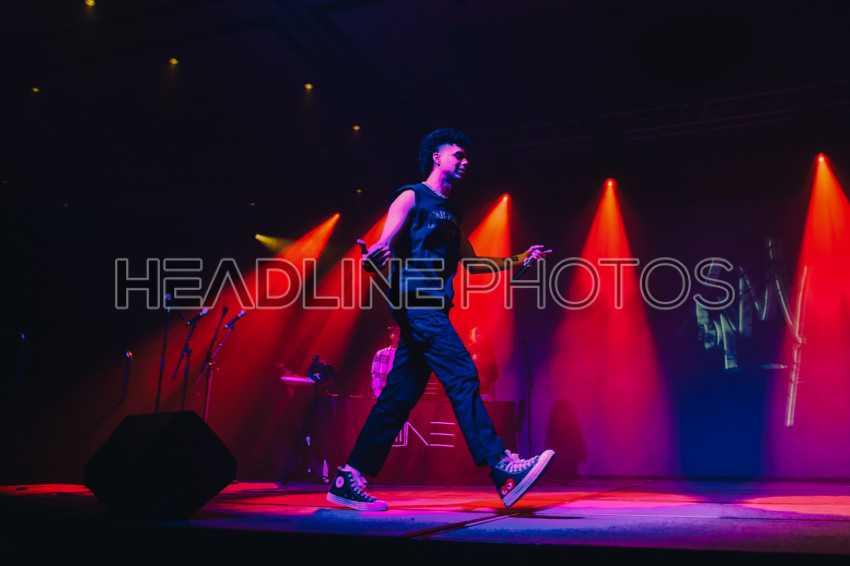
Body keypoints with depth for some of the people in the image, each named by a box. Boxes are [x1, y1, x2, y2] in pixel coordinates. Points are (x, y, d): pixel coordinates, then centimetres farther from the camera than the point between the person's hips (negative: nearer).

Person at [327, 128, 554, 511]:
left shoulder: (451, 212, 27)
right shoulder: (412, 197, 3)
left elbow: (470, 262, 32)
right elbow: (385, 243, -13)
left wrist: (519, 260, 30)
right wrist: (375, 255, -37)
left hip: (432, 310, 8)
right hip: (415, 302, -8)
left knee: (401, 395, 3)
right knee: (462, 378, -16)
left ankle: (349, 480, 7)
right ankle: (502, 469, -15)